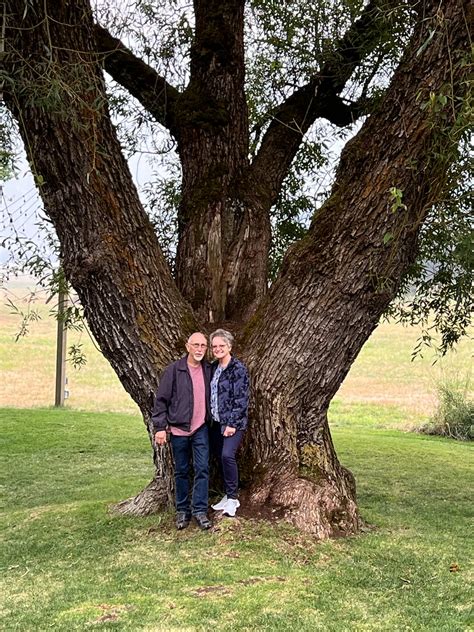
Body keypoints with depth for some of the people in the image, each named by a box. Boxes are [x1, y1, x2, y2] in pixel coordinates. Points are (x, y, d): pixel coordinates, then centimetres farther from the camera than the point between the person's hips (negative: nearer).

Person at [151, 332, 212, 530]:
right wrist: (160, 427, -10)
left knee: (202, 469, -3)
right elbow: (161, 400, -7)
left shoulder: (209, 370, 2)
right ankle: (182, 510, 19)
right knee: (181, 471, 8)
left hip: (201, 429, 2)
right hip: (179, 429, -2)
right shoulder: (173, 370, -8)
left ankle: (200, 510, 4)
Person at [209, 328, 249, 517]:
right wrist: (209, 418, 10)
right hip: (216, 422, 7)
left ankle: (232, 498, -7)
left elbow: (241, 399, -14)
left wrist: (232, 424, -17)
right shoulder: (213, 368, 11)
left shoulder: (238, 369, -10)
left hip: (233, 423, -7)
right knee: (221, 457, 9)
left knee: (227, 455, -19)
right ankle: (228, 496, 21)